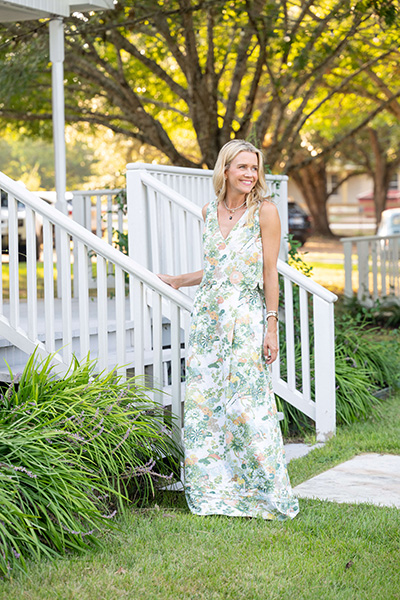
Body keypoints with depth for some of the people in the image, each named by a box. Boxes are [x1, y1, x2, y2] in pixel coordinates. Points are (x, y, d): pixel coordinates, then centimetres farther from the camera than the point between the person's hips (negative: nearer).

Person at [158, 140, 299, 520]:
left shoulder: (264, 211, -5)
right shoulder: (209, 212, 10)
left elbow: (269, 274, -6)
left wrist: (272, 326, -10)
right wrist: (176, 281, 30)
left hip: (246, 320, -5)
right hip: (208, 317, 5)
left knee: (247, 406, -5)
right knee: (203, 404, 5)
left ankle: (268, 493, 10)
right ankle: (212, 489, 18)